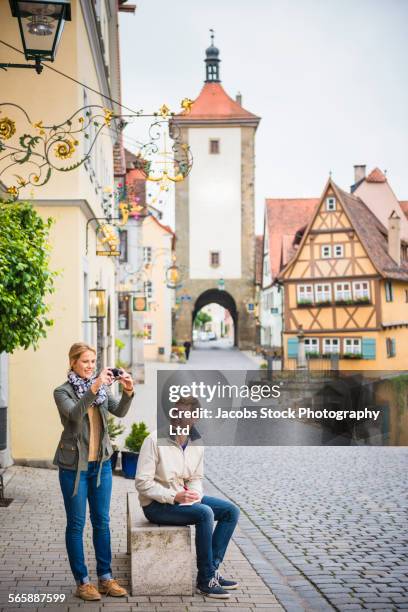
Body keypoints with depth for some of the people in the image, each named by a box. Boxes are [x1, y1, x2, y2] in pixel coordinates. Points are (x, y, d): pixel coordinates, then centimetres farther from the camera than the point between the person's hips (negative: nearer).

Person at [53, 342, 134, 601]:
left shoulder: (102, 388, 6)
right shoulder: (62, 391, -7)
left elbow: (120, 411, -10)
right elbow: (74, 413, -27)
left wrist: (128, 392, -29)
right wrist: (93, 388, -39)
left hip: (102, 463, 5)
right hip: (74, 465, -4)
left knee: (102, 521, 10)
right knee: (76, 524, 4)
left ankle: (106, 577, 19)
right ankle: (82, 581, 13)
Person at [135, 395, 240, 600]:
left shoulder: (197, 443, 1)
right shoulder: (155, 440, -17)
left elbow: (196, 478, 12)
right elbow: (142, 483, -18)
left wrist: (195, 493, -11)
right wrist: (174, 497, -25)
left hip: (183, 498, 7)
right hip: (156, 505, -7)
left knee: (231, 511, -4)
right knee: (205, 513, -28)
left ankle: (212, 569, -4)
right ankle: (206, 579, -16)